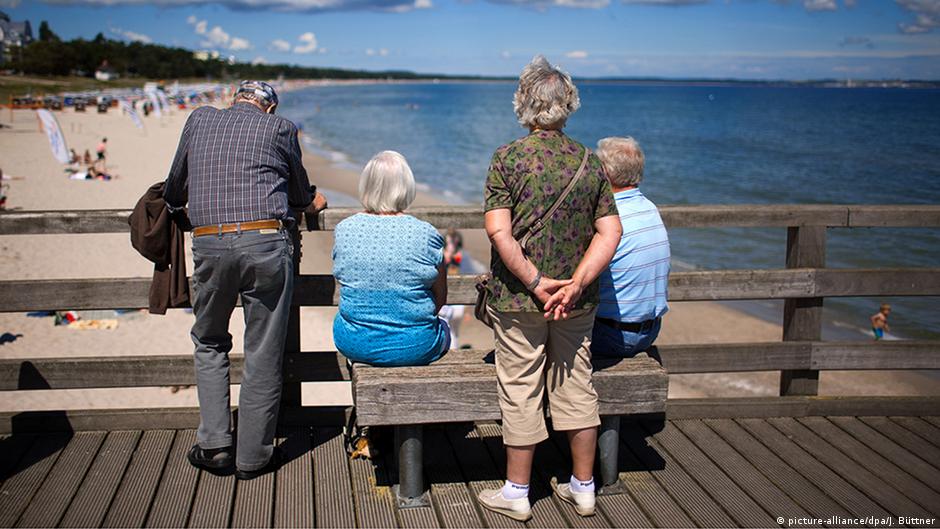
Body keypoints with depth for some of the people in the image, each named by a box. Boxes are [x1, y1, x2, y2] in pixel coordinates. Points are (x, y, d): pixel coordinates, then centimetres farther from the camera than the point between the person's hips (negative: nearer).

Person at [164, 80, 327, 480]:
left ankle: (213, 444, 15)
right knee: (263, 354, 7)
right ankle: (253, 455, 15)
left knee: (210, 343, 21)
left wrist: (173, 205, 46)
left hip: (209, 245, 2)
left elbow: (174, 190, 24)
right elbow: (301, 195, 20)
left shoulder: (199, 120, 17)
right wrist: (312, 202, 43)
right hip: (266, 243, -2)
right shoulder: (280, 128, 11)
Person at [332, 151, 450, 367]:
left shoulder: (344, 229, -7)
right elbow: (440, 297, -3)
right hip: (413, 347, -2)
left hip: (354, 344, 2)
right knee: (442, 327, 32)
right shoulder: (425, 234, -15)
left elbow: (343, 284, 7)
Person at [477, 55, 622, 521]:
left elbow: (498, 231, -17)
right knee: (576, 388, 14)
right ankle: (583, 488, 25)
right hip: (577, 302, 4)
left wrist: (535, 282, -14)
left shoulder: (509, 157, -8)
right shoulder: (589, 162, 2)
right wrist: (576, 283, -10)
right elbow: (610, 231, -4)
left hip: (519, 298, -3)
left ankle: (516, 493, 18)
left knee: (521, 394, 6)